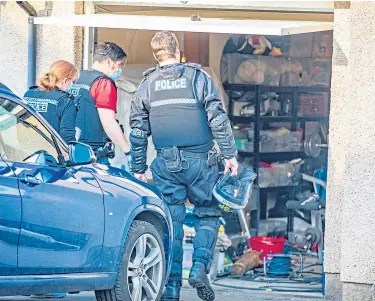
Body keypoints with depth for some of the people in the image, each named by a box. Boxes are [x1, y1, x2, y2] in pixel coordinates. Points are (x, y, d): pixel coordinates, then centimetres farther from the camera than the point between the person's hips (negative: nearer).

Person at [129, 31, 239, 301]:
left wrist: (139, 169, 15)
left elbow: (138, 131, 8)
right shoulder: (198, 77, -1)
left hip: (166, 164, 2)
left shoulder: (147, 85, 7)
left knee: (170, 223, 6)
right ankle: (200, 267, -8)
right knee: (208, 215, 12)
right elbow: (218, 118, -5)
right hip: (200, 160, -2)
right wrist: (230, 154, 1)